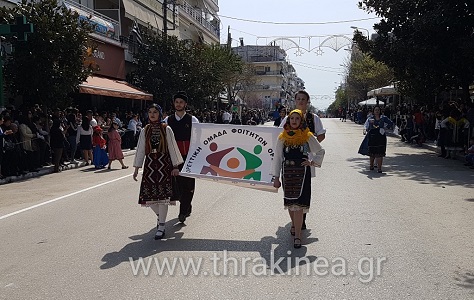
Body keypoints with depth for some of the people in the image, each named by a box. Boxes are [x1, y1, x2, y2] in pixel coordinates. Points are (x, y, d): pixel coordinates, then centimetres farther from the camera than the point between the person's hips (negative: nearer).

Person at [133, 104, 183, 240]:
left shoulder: (166, 129, 0)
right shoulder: (145, 130, 8)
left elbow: (172, 147, 0)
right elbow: (140, 149, 10)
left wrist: (175, 166, -3)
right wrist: (136, 168, 8)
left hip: (164, 164, -3)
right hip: (150, 164, 3)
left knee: (162, 194, -5)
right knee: (149, 194, 1)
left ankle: (161, 226, 4)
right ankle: (160, 215, 30)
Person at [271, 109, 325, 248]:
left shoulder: (307, 136, 1)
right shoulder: (282, 137, 4)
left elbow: (321, 151, 14)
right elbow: (277, 157, 6)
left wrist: (313, 162, -1)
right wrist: (276, 177, 3)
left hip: (302, 173, -2)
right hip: (287, 172, 2)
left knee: (298, 203, -9)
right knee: (289, 201, 12)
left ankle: (297, 235, -6)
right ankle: (294, 224, 39)